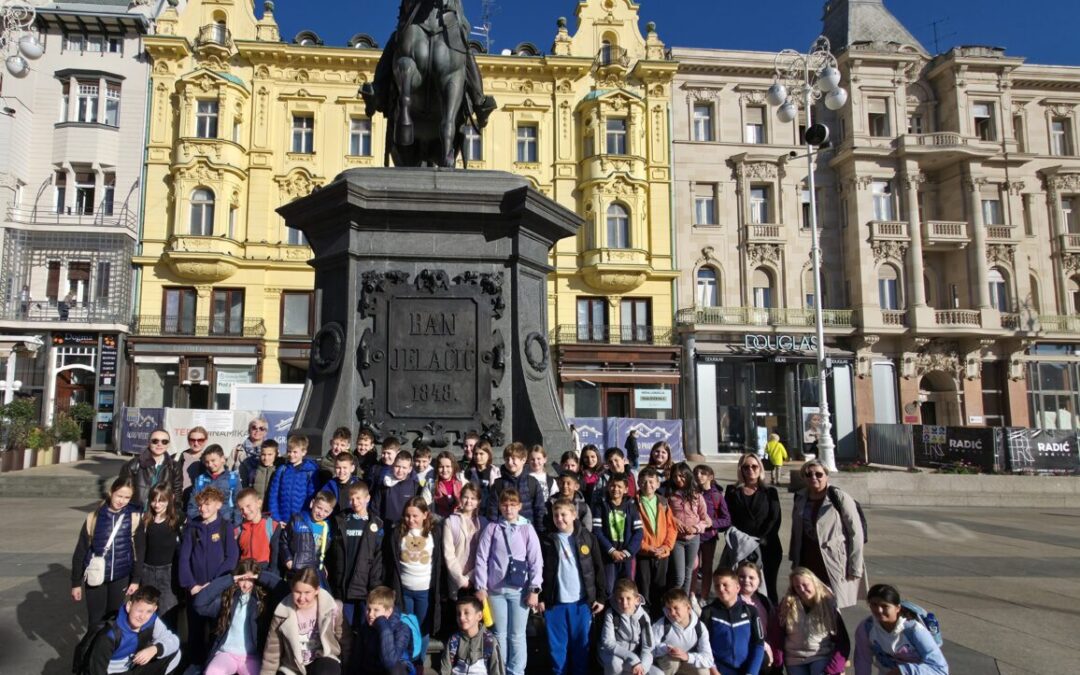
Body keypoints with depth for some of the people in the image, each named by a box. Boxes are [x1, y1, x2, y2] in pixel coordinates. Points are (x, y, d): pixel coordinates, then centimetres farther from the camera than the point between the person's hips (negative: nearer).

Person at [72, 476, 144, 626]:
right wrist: (76, 583, 1)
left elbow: (139, 550, -1)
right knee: (95, 620, 6)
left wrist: (135, 579, 0)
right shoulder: (94, 517, -11)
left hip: (120, 577, 1)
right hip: (95, 577, 0)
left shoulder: (134, 517, -10)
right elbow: (80, 551, -2)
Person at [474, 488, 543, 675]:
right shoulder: (492, 528, 1)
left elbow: (536, 561, -1)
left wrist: (534, 590, -5)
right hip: (495, 589, 1)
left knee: (517, 635, 5)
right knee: (500, 634, 12)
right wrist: (481, 587, -3)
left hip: (519, 590, -1)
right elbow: (481, 558, 1)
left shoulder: (527, 529, -1)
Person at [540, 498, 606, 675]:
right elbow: (539, 570, 4)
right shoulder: (547, 541, 0)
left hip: (582, 601, 0)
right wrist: (540, 597, -1)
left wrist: (601, 597, 0)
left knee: (581, 644, 9)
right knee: (557, 645, 8)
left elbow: (598, 568, 2)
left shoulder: (587, 538, -1)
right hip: (555, 602, 0)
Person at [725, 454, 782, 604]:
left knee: (768, 586, 2)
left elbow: (774, 519, 0)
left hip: (767, 547, 0)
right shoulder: (732, 491, 10)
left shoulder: (770, 492, 8)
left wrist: (761, 539, -12)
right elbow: (729, 518, 4)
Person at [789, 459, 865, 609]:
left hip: (832, 564, -5)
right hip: (806, 564, 5)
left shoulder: (840, 498, -7)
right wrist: (794, 558, 15)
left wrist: (855, 567, -9)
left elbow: (856, 533, -8)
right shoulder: (800, 498, 8)